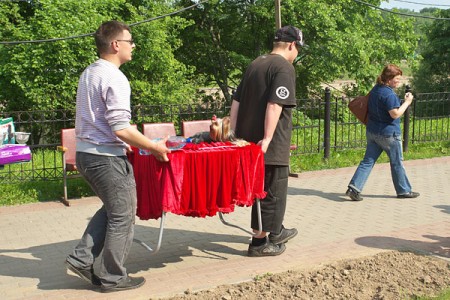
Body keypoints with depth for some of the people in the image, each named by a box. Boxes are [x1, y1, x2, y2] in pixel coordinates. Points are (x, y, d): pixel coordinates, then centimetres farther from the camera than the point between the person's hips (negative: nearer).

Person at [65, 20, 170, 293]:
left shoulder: (89, 73, 12)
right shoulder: (114, 78, -18)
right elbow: (121, 128, -23)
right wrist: (155, 147, -13)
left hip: (85, 153, 9)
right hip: (106, 158, -9)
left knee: (112, 209, 23)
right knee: (123, 216, 6)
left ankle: (82, 258, 20)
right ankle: (113, 278, 17)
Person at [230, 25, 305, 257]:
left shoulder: (254, 65, 16)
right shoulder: (284, 68, -10)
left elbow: (236, 101, 15)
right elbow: (275, 105, -22)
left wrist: (233, 133, 16)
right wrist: (267, 138, -23)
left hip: (249, 140, 9)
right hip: (272, 145, -9)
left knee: (263, 187, 20)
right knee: (272, 191, 3)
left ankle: (276, 231, 36)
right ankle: (260, 242, 9)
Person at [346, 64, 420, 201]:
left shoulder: (375, 89, 8)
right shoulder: (389, 94, -20)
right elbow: (395, 114, -24)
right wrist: (407, 102, -14)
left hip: (372, 132, 8)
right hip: (388, 133, -8)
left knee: (368, 161, 6)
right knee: (397, 163, 9)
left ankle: (354, 187, -6)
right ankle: (403, 190, 23)